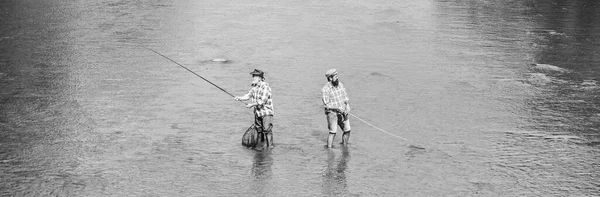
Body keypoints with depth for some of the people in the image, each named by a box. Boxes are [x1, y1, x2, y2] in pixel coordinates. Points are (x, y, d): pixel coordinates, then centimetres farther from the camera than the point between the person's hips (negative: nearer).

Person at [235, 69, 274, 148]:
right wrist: (239, 98, -12)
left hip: (266, 112, -8)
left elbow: (262, 101, -21)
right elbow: (248, 96, 6)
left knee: (267, 130, -14)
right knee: (259, 130, 13)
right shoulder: (254, 87, 9)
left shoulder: (265, 86, -16)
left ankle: (270, 146, -12)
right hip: (257, 112, 8)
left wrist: (252, 104, -19)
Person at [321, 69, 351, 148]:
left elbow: (345, 96, 12)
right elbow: (326, 104, -16)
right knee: (333, 132, -14)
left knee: (347, 130, 9)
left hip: (342, 112, 6)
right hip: (332, 112, -6)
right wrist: (338, 108, -22)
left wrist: (347, 105, -6)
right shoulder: (326, 89, -16)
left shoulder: (340, 84, 3)